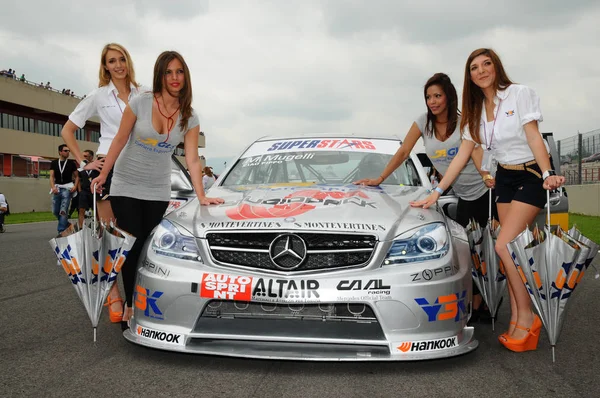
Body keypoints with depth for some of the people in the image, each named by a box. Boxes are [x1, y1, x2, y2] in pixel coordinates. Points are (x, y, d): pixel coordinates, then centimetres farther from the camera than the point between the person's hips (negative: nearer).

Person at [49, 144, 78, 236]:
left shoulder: (71, 163, 4)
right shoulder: (54, 163, 8)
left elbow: (76, 176, 9)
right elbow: (51, 176, 1)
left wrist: (75, 186, -9)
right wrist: (53, 187, -16)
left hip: (67, 188, -3)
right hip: (57, 188, 3)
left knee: (63, 210, -13)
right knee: (55, 211, 6)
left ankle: (61, 231, -9)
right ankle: (68, 225, 26)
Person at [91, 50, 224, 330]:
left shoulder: (189, 118, -6)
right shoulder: (140, 103, -14)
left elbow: (192, 160, -8)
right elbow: (120, 141, -5)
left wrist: (201, 196, -15)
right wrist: (103, 174, -2)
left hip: (158, 191, 2)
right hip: (126, 186, -2)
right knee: (133, 247, -3)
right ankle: (130, 306, 8)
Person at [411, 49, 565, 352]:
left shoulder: (520, 94, -7)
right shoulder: (476, 110, 8)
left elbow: (534, 138, -13)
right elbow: (462, 156, 6)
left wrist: (547, 175, -28)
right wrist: (436, 192, 1)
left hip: (531, 176, -6)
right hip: (503, 178, 6)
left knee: (504, 245, -16)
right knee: (512, 249, 2)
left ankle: (526, 317, -4)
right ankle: (517, 319, 5)